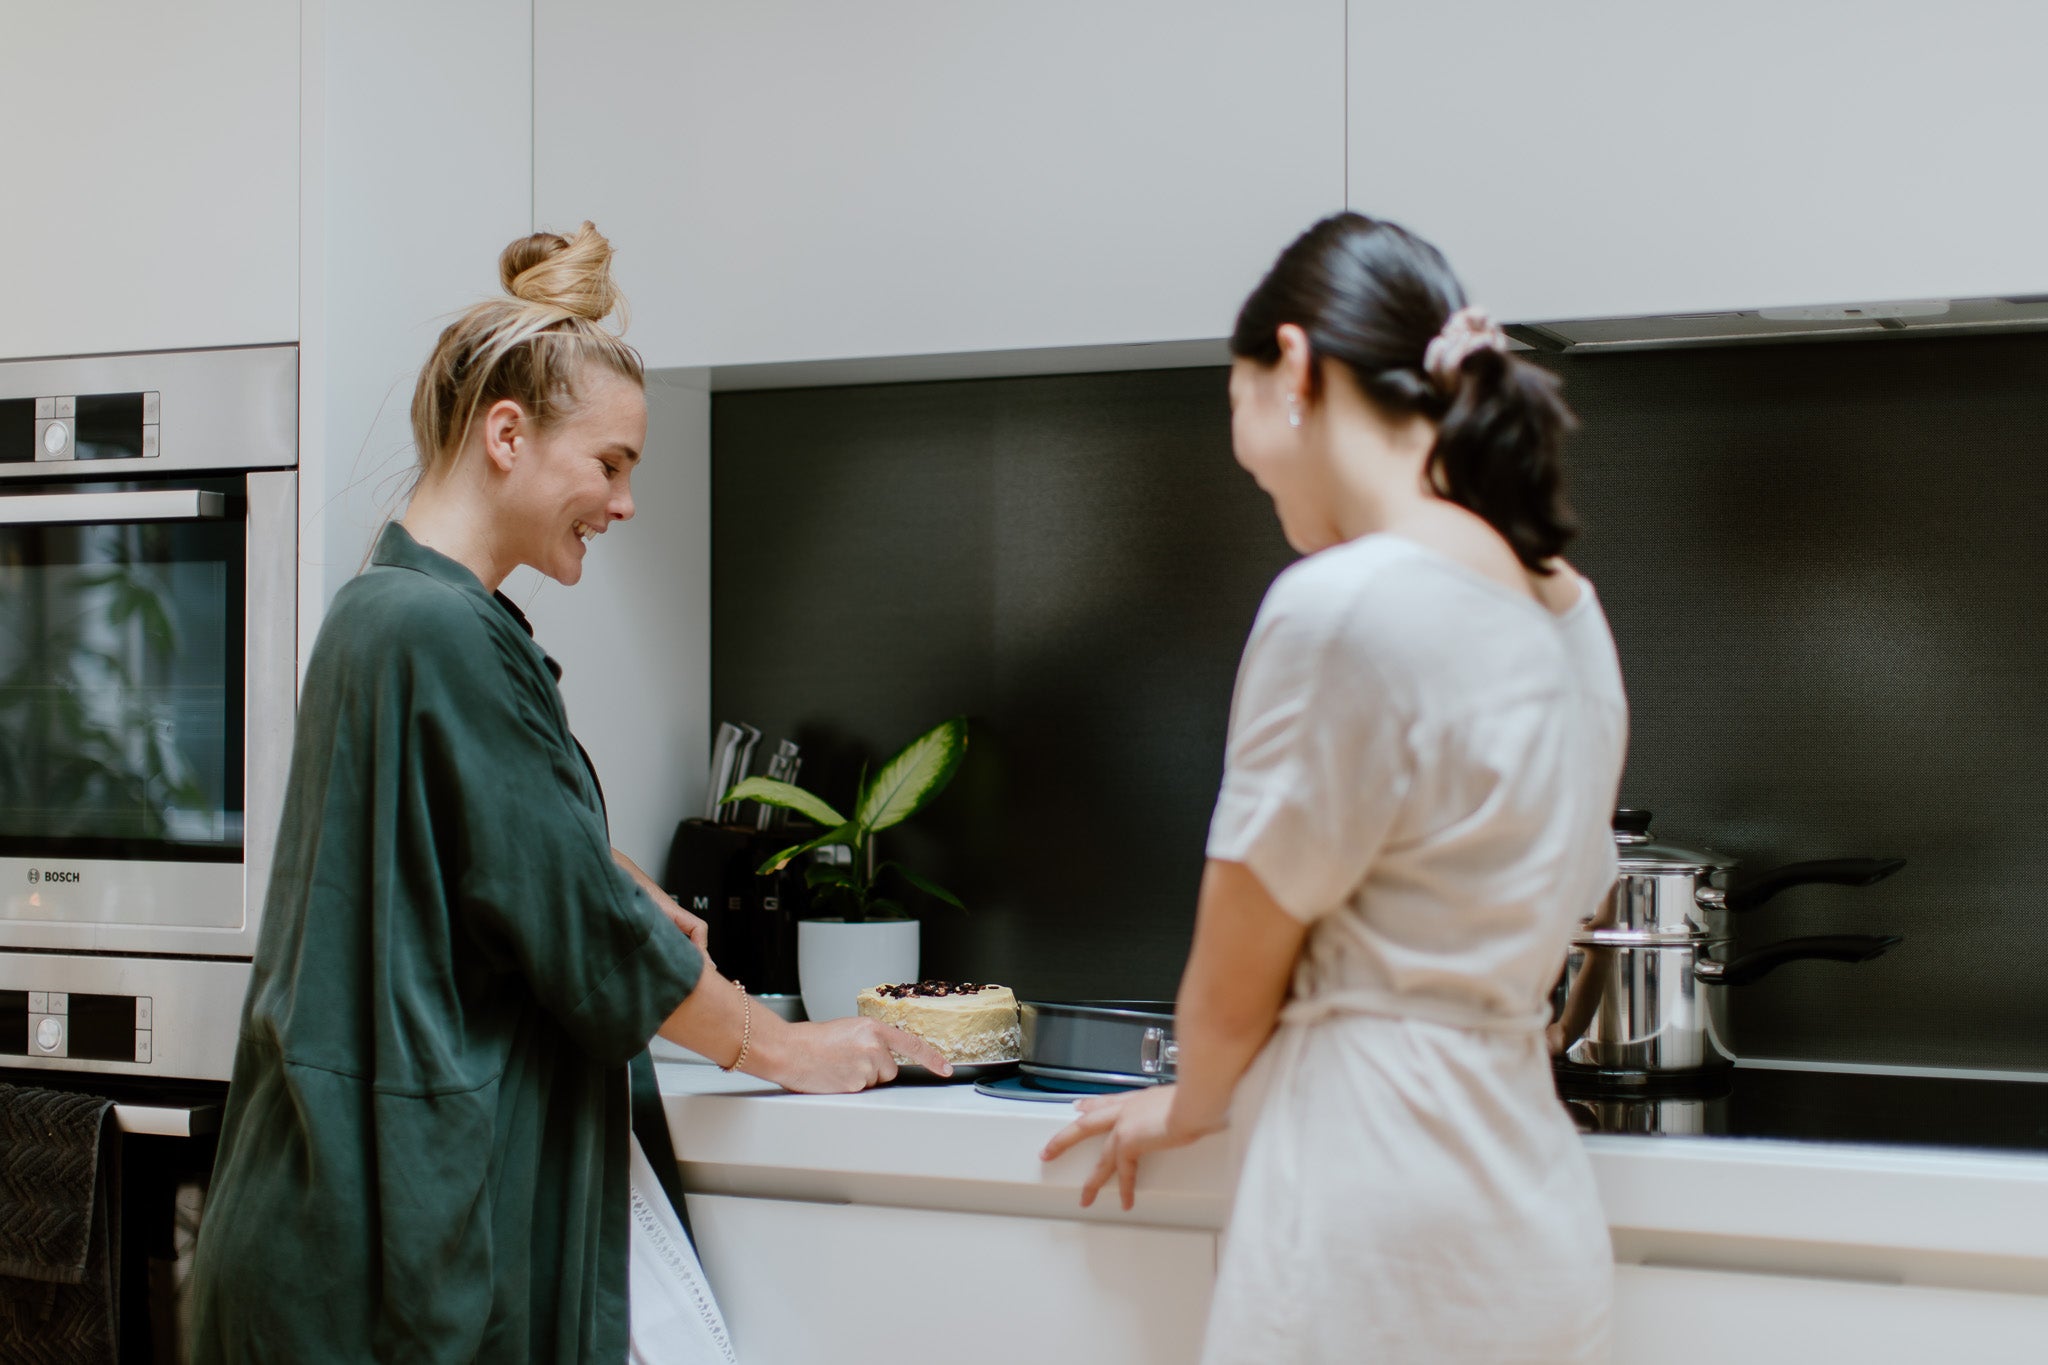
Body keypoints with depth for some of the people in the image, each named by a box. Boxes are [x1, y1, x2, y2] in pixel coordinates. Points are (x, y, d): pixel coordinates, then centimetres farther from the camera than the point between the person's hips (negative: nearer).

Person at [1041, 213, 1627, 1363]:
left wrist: (1190, 1104, 14)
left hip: (1382, 1238, -8)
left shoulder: (1339, 604, -17)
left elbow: (1235, 979, -8)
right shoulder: (1566, 608, 9)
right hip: (1533, 1218, 8)